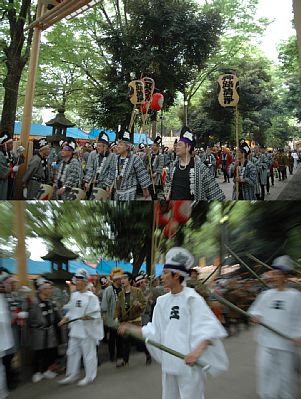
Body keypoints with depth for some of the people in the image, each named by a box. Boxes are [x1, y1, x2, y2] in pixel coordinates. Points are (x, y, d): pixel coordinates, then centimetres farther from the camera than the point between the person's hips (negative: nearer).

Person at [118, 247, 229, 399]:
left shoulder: (192, 298, -13)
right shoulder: (162, 301, 5)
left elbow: (211, 329, -17)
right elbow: (155, 330, 12)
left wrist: (198, 350, -30)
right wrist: (130, 328, 8)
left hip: (189, 363, -6)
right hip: (168, 362, 6)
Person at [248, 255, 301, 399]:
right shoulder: (265, 294, 4)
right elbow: (255, 310, 9)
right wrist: (255, 316, -12)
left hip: (286, 342, -3)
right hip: (266, 340, 3)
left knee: (285, 372, 10)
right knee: (265, 369, 3)